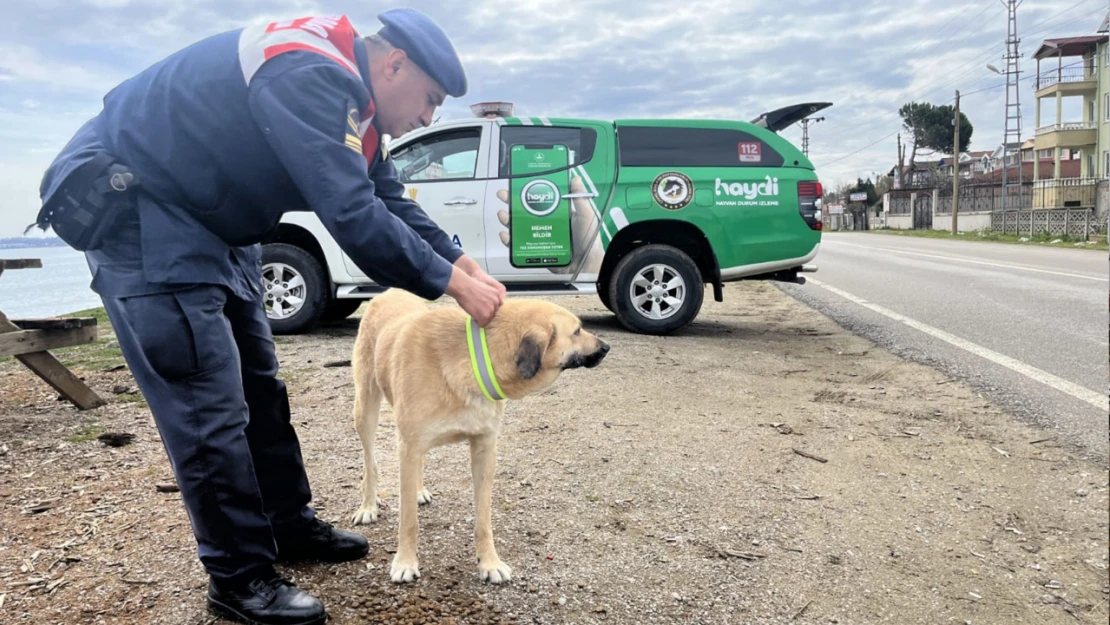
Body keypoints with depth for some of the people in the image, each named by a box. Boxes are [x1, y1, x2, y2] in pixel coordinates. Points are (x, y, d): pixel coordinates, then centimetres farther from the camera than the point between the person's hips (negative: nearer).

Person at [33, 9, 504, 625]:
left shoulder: (344, 96, 6)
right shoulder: (313, 77, -26)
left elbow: (389, 200, 9)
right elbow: (353, 217, -33)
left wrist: (462, 263, -1)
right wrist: (450, 282, -23)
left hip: (211, 224, 10)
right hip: (134, 208, -10)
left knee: (259, 387, 12)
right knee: (209, 406, -9)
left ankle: (290, 526, 26)